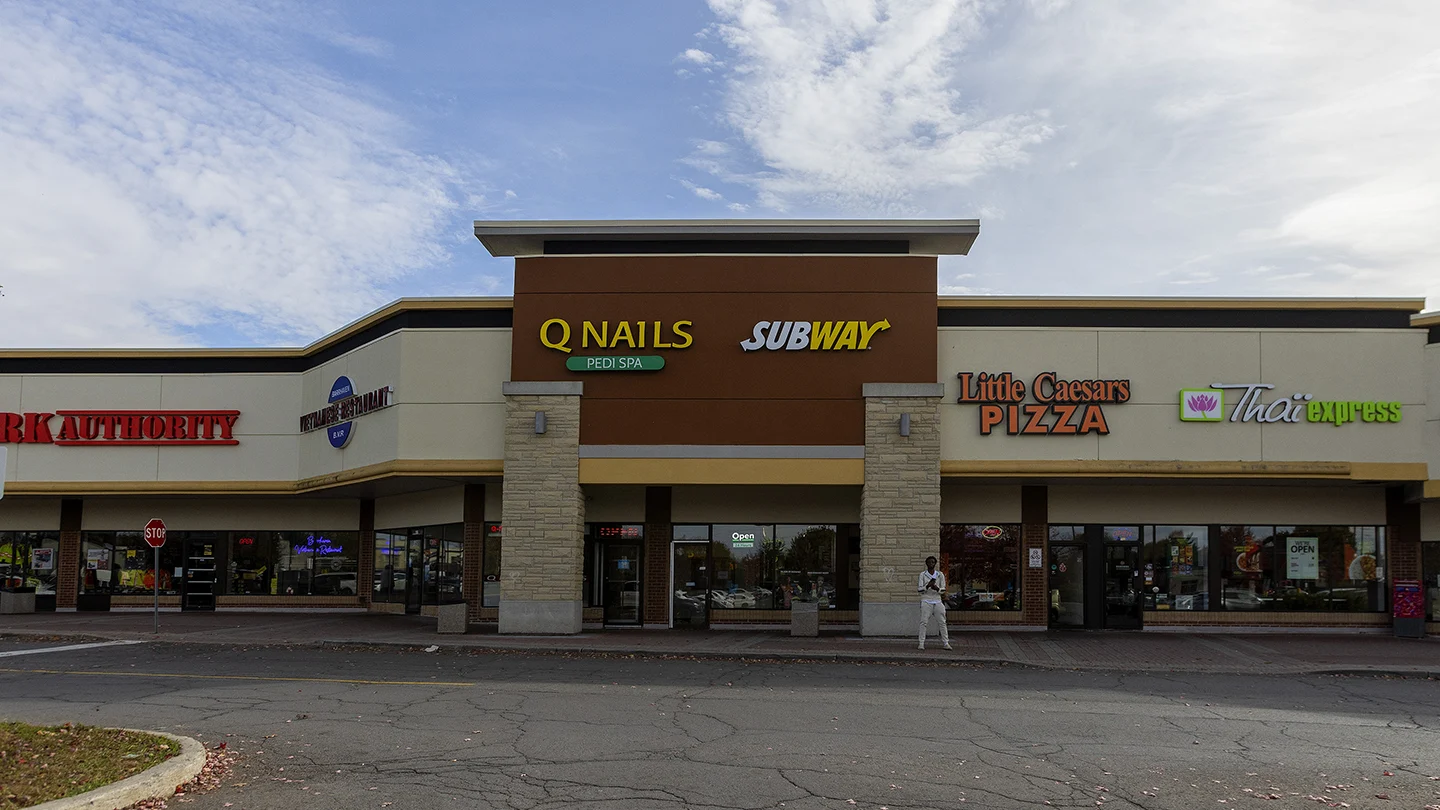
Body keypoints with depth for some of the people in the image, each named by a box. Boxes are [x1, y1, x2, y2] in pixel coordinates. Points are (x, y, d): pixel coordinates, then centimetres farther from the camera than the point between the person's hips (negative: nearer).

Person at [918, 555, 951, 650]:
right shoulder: (922, 574, 4)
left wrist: (937, 588, -15)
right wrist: (928, 586, -18)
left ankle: (946, 643, 5)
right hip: (926, 601, -2)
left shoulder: (940, 575, 9)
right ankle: (921, 643, -4)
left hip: (938, 601, 2)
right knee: (923, 622, -7)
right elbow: (919, 589, -1)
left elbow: (943, 590, 6)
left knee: (942, 622, 0)